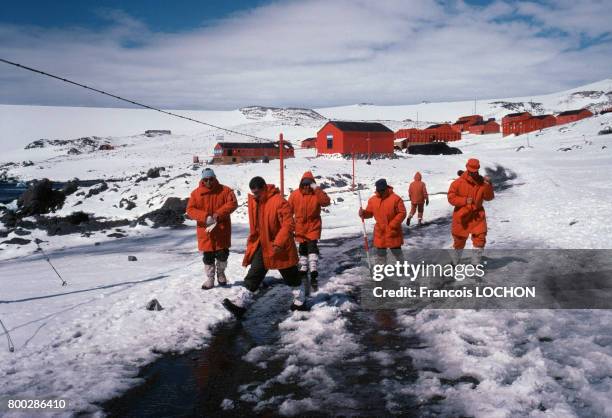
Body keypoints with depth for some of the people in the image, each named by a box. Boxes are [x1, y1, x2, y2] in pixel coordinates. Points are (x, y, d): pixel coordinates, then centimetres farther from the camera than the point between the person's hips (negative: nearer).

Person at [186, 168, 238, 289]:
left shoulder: (225, 190, -2)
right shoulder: (196, 193, 0)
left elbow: (232, 203, -13)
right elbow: (190, 210, -5)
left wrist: (218, 214, -24)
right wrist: (205, 217, -20)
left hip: (222, 230, 0)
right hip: (205, 231, 1)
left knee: (222, 254, 4)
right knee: (208, 256, 6)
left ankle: (221, 273, 32)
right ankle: (209, 279, 22)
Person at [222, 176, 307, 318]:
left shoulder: (279, 201, -22)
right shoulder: (253, 201, 1)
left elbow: (289, 224, -24)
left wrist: (279, 242, -29)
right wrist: (252, 241, 15)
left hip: (280, 247, -6)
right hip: (261, 246, 6)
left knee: (291, 276, 11)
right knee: (253, 275, 1)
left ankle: (300, 301, 29)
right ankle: (241, 304, -1)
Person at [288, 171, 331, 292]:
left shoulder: (317, 194, -7)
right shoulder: (295, 194, -4)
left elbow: (326, 202, -25)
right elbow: (289, 210, 3)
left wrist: (317, 190, -29)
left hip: (313, 227, -2)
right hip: (300, 228, 3)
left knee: (312, 248, -16)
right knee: (302, 250, 14)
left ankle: (314, 275, -20)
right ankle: (303, 271, 31)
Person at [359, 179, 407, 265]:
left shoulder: (396, 199, -13)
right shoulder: (372, 200, 0)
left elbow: (402, 213, -12)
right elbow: (369, 213, 9)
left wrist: (392, 225, -16)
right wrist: (363, 213, -14)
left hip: (393, 232, -3)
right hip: (380, 232, 3)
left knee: (397, 251, 10)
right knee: (380, 252, 12)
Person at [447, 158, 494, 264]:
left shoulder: (482, 182, -2)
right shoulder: (458, 182, -9)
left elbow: (489, 197, -3)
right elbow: (451, 198, -9)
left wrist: (488, 185, -19)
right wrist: (464, 201, -20)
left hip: (477, 215, 2)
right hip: (461, 215, -1)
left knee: (480, 238, -10)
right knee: (459, 240, 11)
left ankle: (475, 263, 5)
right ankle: (454, 261, 34)